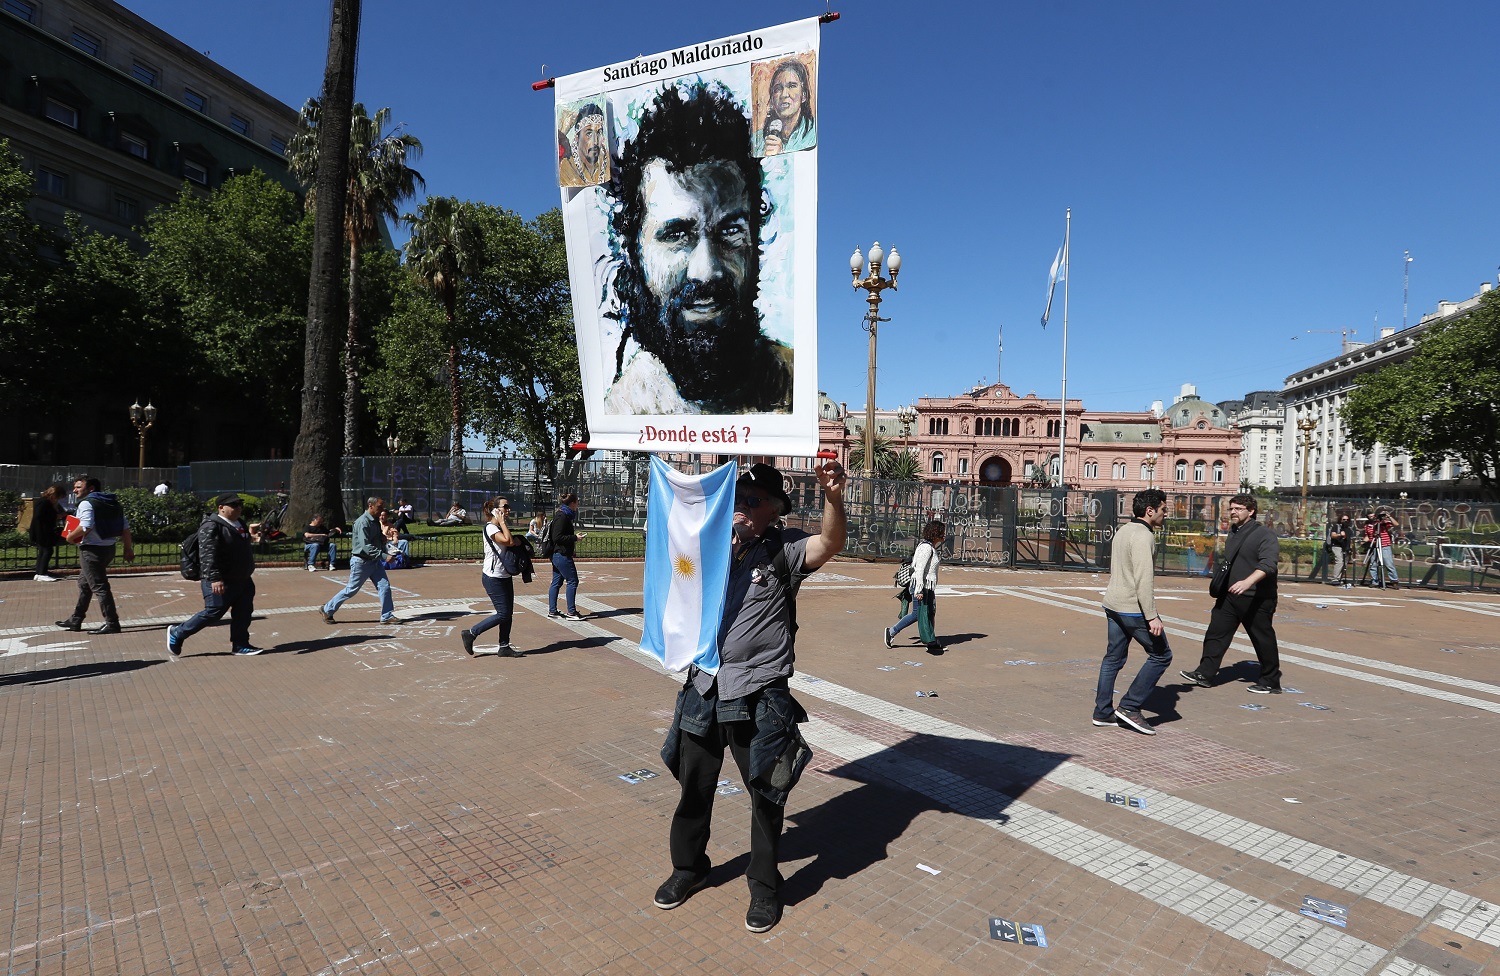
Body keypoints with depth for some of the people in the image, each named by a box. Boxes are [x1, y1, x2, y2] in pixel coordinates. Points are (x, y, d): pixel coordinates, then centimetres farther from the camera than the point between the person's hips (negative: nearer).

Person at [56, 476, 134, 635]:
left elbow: (86, 526, -26)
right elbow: (125, 527, 10)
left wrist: (71, 536, -8)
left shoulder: (87, 503, -12)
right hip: (109, 548, 9)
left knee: (99, 586, -6)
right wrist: (128, 549, 13)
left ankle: (112, 623, -5)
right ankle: (76, 620, 29)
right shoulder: (111, 502, 13)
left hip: (92, 549, -9)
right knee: (84, 584, 21)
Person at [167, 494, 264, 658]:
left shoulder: (239, 524, 13)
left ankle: (239, 645, 18)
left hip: (243, 580, 9)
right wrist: (214, 578, -32)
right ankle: (177, 634, 18)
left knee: (243, 613, 9)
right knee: (213, 613, -2)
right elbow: (207, 554, -26)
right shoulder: (211, 526, -17)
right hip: (221, 582, -9)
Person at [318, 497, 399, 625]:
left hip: (375, 561, 8)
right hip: (361, 561, -8)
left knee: (384, 586, -1)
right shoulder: (363, 522, -20)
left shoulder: (376, 521, 9)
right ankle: (327, 610, 21)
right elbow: (365, 547, -26)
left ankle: (386, 616, 3)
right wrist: (384, 555, -30)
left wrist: (383, 538, 0)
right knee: (351, 589, 3)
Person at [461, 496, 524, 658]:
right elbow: (508, 541, -29)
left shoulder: (502, 527, 14)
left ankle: (505, 647, 16)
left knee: (508, 613, 8)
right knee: (503, 614, -7)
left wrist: (517, 540, -3)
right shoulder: (490, 528, -15)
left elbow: (513, 542, 17)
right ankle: (470, 633, 7)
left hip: (505, 576, 9)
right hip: (493, 577, -9)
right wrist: (502, 522, -19)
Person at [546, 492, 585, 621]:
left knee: (556, 582, 12)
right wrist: (575, 537, -17)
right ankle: (571, 612, 0)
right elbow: (557, 537, -22)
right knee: (572, 581, -4)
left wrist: (575, 536, 13)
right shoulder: (562, 517, -16)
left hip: (558, 555, 11)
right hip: (562, 555, -11)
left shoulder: (565, 516, 15)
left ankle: (552, 611, 17)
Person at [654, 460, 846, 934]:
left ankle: (764, 885, 33)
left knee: (766, 794, 11)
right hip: (703, 690, 5)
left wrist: (832, 496, -43)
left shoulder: (783, 550, -8)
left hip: (759, 698, -4)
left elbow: (830, 543, -24)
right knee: (693, 788, 20)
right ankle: (689, 868, 43)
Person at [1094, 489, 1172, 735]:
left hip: (1113, 605, 9)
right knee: (1161, 655, 4)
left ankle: (1102, 712, 18)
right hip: (1134, 608, -9)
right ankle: (1130, 707, 3)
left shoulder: (1123, 530, 13)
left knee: (1113, 658, 13)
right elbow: (1144, 579, -23)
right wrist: (1152, 616, -24)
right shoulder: (1143, 536, -16)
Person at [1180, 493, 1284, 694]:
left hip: (1256, 599, -8)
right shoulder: (1233, 533, 13)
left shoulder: (1265, 535, -12)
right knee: (1216, 633, 3)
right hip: (1229, 596, 8)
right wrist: (1218, 585, 23)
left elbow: (1267, 564, -27)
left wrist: (1248, 582, -41)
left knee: (1263, 640, 5)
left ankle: (1270, 682, 19)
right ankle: (1205, 674, 6)